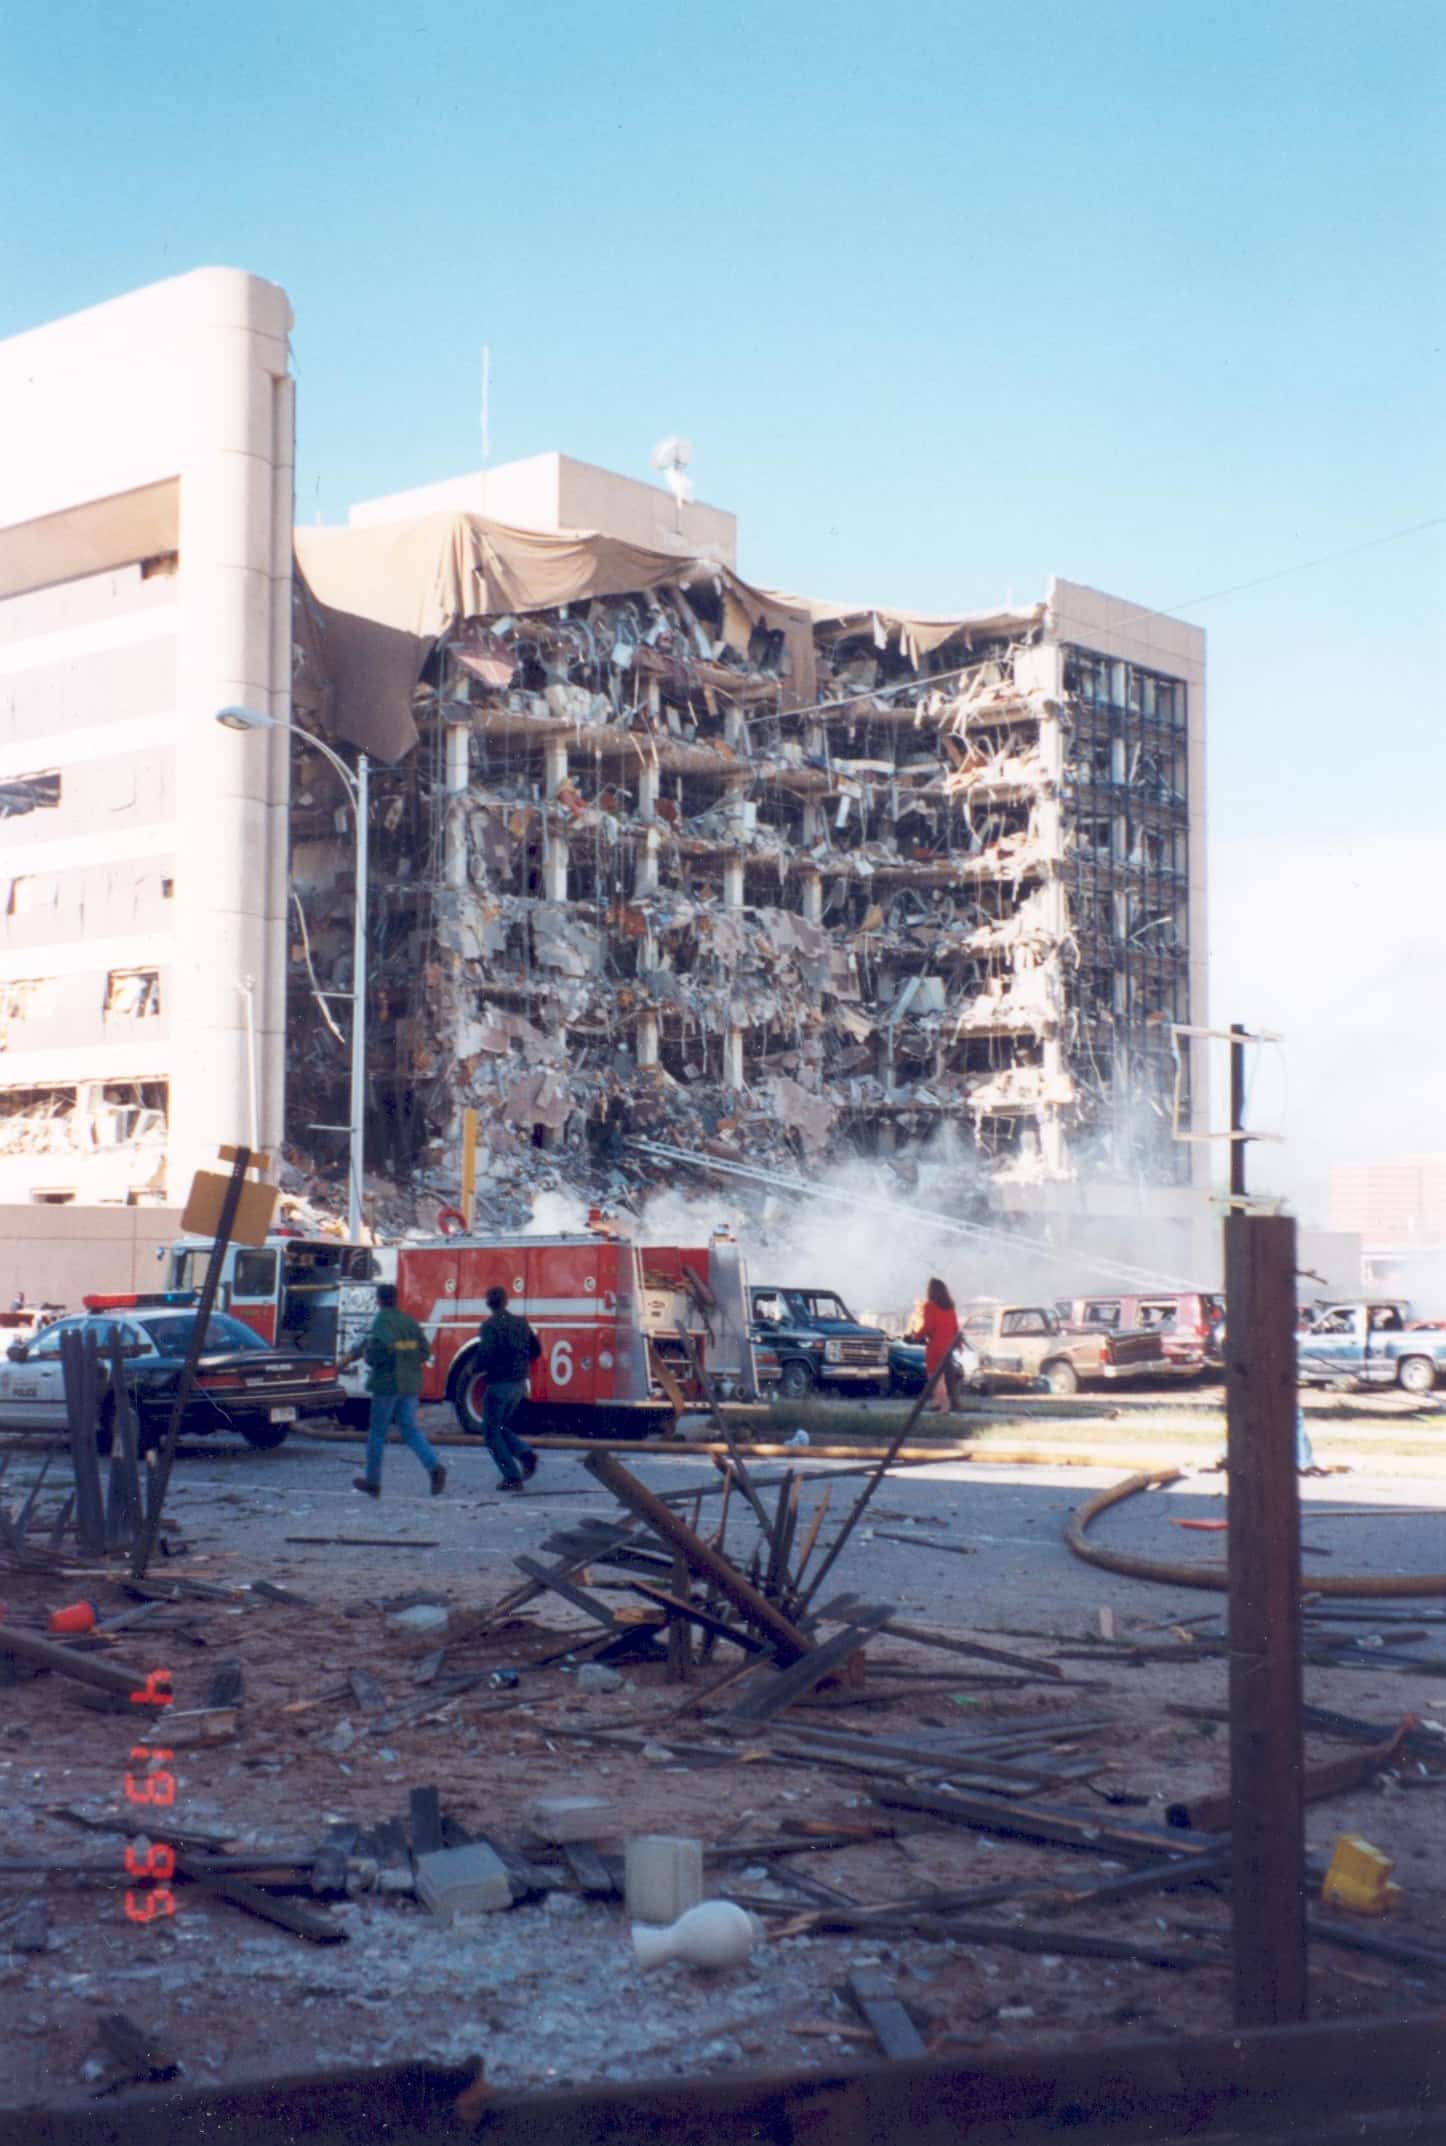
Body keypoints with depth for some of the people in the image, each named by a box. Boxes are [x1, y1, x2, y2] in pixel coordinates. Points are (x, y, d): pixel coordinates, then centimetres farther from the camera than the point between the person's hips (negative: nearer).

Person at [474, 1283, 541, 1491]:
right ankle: (525, 1454, -2)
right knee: (501, 1426, 22)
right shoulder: (521, 1323, 7)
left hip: (499, 1383, -7)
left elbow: (486, 1354, -23)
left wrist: (477, 1368, -3)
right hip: (520, 1384, 7)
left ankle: (512, 1477, -2)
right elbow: (536, 1350, 12)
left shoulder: (490, 1325, -13)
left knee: (492, 1431, 5)